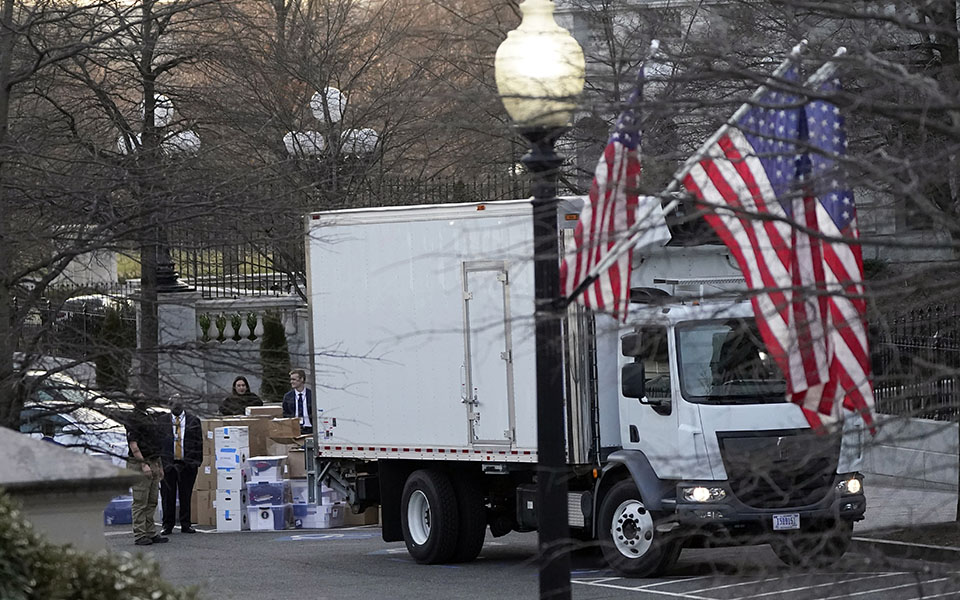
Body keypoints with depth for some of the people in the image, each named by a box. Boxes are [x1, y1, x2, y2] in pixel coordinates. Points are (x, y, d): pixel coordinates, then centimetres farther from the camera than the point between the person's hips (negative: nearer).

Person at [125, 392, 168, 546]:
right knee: (140, 503, -7)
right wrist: (143, 464, -21)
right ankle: (140, 536, -6)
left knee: (152, 502, 10)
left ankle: (151, 533, 15)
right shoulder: (133, 419, -8)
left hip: (153, 463, 9)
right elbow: (133, 444, -15)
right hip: (140, 463, -9)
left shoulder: (150, 418, 20)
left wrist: (159, 466, 21)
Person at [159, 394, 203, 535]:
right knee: (167, 496, 2)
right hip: (167, 464, 0)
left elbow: (199, 443, 7)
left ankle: (186, 524, 13)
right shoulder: (161, 421, 7)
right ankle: (167, 525, 11)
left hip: (187, 464, 0)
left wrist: (197, 461, -1)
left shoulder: (193, 421, 7)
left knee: (186, 495, 5)